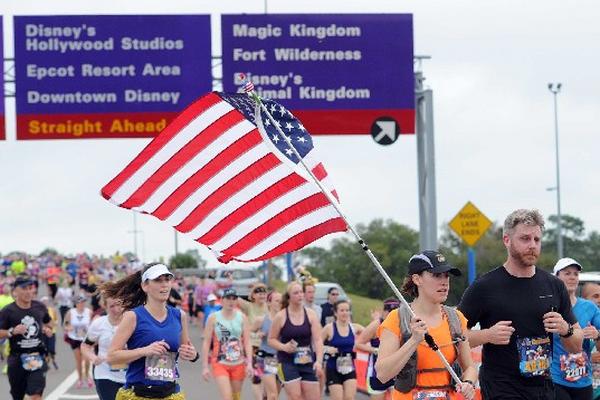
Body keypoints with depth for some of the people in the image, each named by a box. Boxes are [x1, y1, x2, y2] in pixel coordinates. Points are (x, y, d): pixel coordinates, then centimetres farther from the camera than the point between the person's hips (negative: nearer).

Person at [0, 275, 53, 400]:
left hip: (37, 357, 1)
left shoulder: (40, 307, 5)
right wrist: (12, 331, -25)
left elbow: (48, 322, 24)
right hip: (17, 358, -1)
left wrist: (48, 329, 2)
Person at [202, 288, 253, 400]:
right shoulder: (213, 318, -3)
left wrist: (249, 363, -7)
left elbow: (247, 342, 2)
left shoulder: (242, 317, 3)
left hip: (238, 364, 3)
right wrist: (205, 366, -6)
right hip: (220, 363, -3)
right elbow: (206, 342, -3)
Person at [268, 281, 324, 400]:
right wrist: (284, 347, -17)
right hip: (287, 362, -3)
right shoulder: (280, 317, -4)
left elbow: (318, 340, -7)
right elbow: (271, 340, 3)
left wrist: (319, 361, -20)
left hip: (307, 361, 3)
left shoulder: (310, 314, 0)